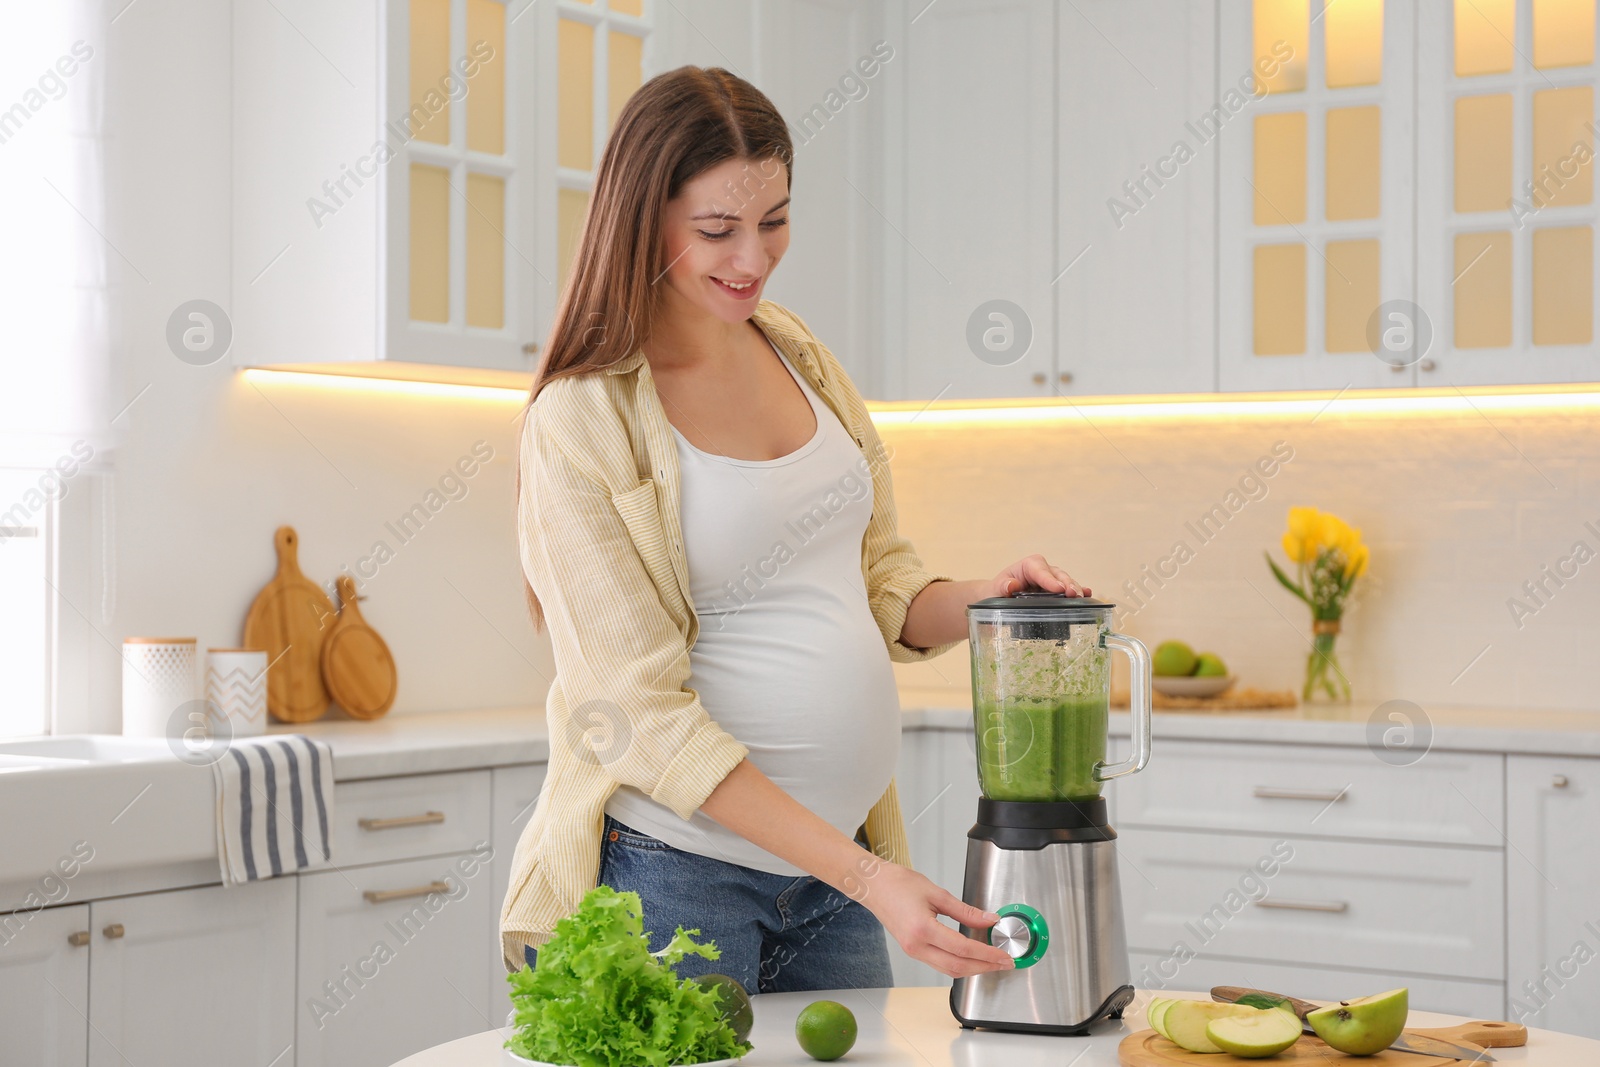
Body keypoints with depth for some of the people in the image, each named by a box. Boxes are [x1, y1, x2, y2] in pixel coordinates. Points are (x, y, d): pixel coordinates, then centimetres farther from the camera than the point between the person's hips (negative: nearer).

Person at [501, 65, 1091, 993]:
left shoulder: (795, 351, 7)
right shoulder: (581, 422, -13)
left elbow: (879, 583, 15)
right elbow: (642, 715, -17)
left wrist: (978, 603, -9)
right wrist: (863, 874, -22)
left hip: (840, 862, 6)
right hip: (671, 872, -6)